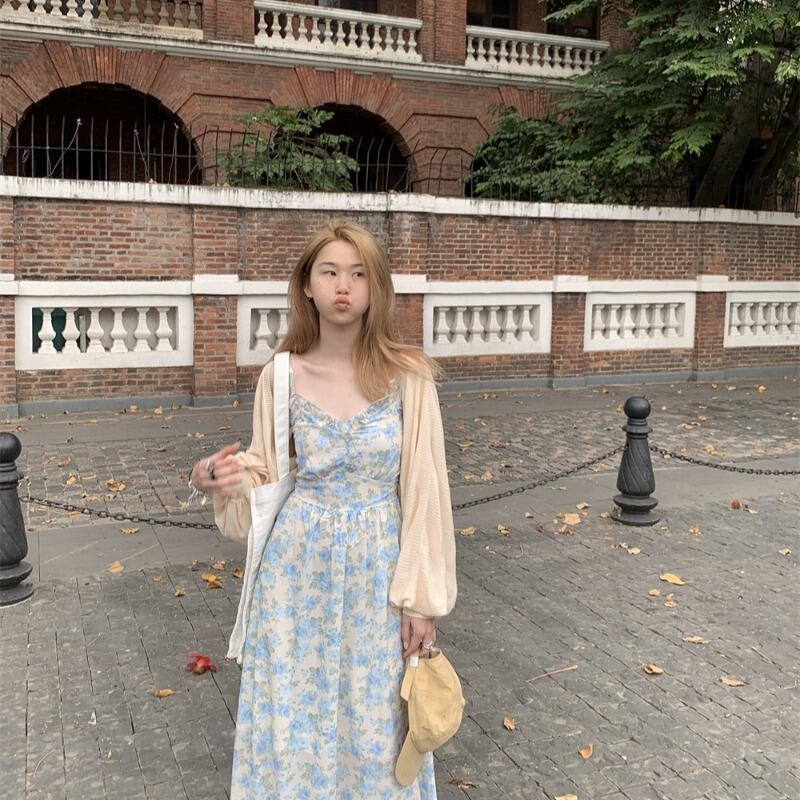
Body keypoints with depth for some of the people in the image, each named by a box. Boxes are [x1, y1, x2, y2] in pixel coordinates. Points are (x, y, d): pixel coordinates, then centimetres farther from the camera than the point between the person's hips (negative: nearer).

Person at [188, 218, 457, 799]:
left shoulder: (407, 375, -8)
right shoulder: (280, 375, -2)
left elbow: (424, 490, -6)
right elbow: (269, 482, 7)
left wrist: (421, 599, -7)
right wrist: (225, 480, -15)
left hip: (377, 570, -1)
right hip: (297, 569, 1)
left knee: (374, 721, 12)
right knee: (295, 718, 13)